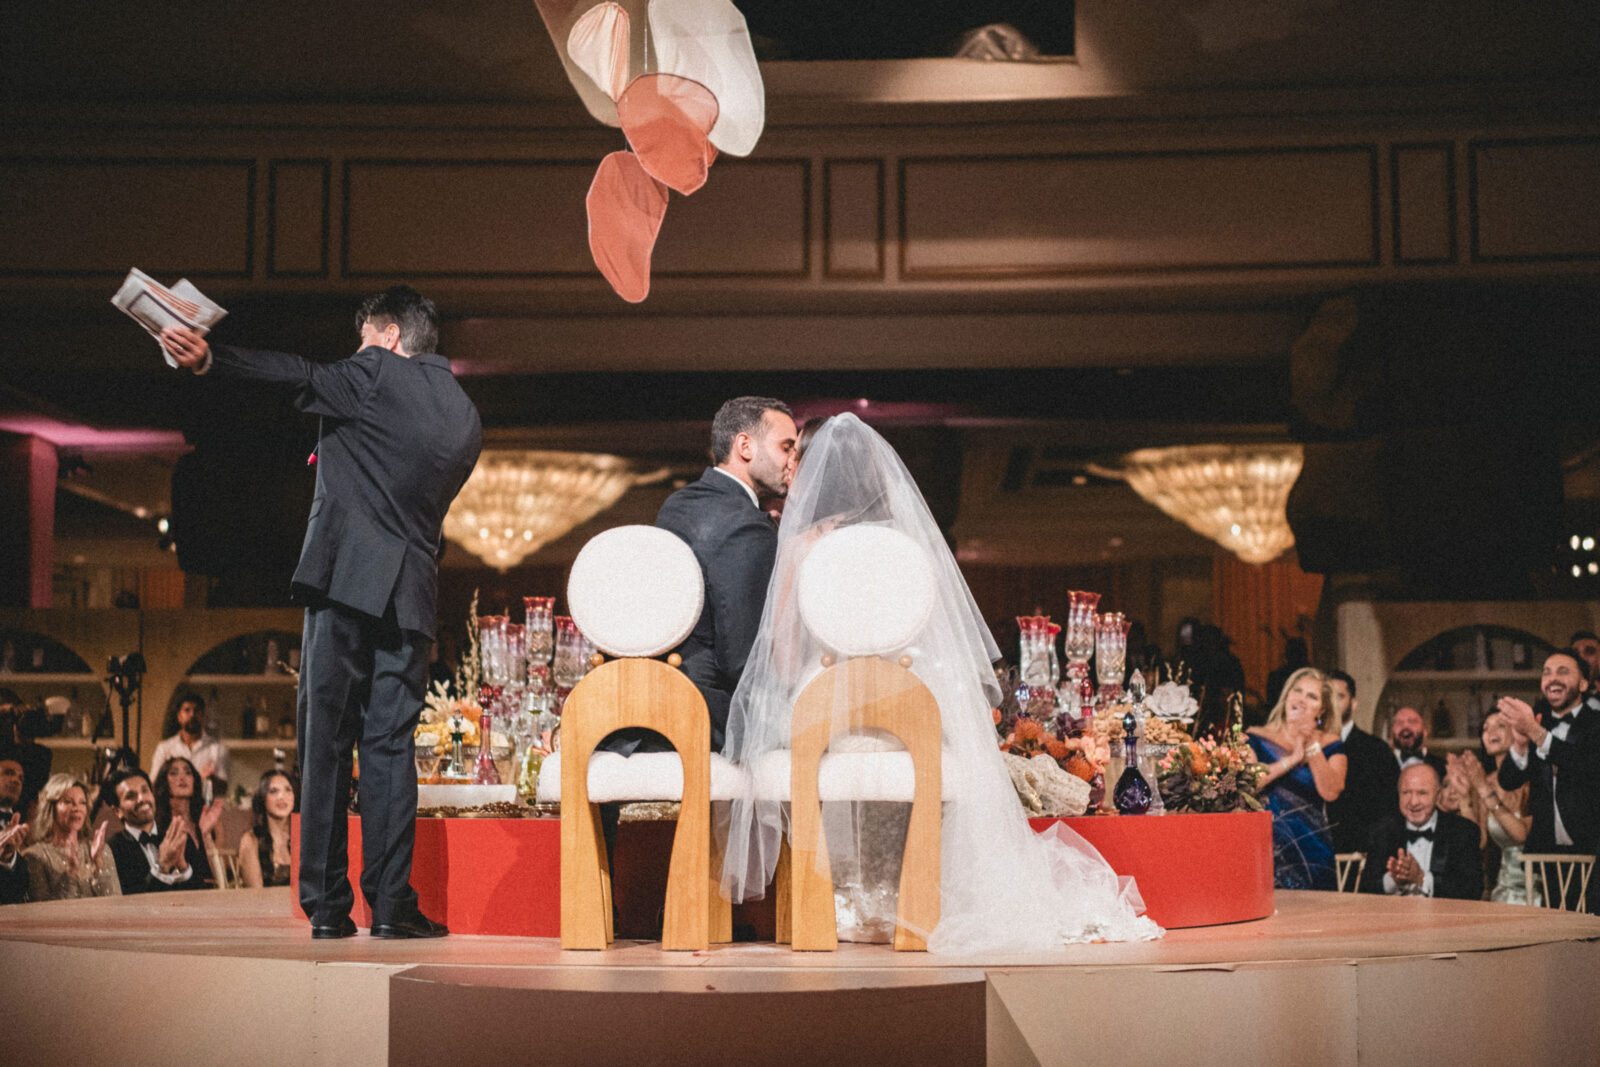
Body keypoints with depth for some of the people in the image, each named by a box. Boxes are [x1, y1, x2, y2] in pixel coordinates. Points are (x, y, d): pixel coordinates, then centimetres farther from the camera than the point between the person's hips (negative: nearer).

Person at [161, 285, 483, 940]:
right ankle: (391, 905, -1)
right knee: (389, 745, 5)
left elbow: (299, 378, -13)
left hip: (344, 577, -4)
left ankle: (327, 905, 0)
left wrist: (210, 360, -22)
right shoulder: (466, 420, 17)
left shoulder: (378, 375, 1)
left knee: (325, 742, 1)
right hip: (410, 595, 4)